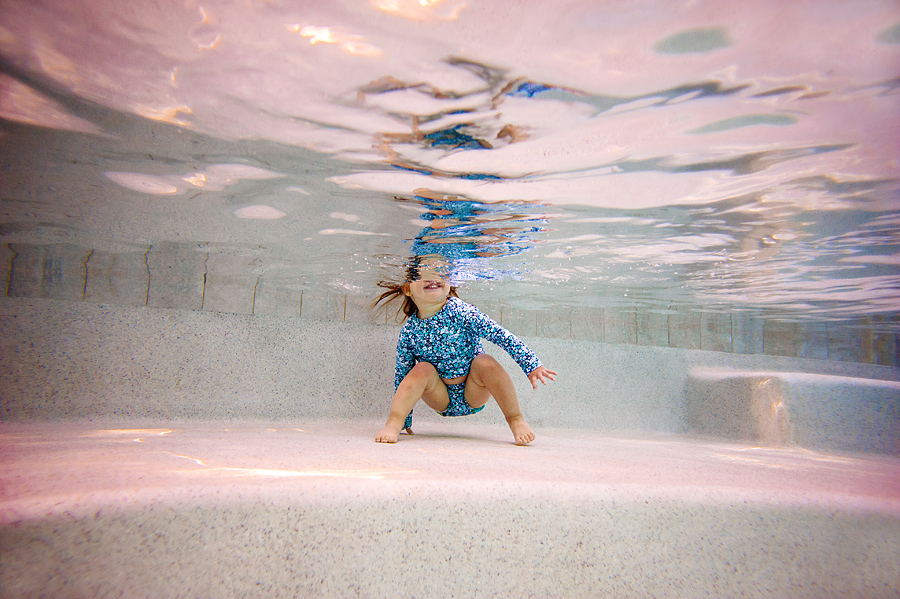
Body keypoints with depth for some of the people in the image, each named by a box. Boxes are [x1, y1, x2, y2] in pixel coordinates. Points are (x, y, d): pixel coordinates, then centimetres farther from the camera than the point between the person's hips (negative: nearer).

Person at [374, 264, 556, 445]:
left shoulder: (462, 313, -19)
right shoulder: (409, 331, -12)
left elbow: (503, 336, -18)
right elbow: (402, 375, -3)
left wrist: (532, 365, -23)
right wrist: (404, 422, 2)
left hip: (474, 397, -1)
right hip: (441, 401, 1)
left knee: (485, 362, -27)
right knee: (423, 369, -25)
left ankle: (515, 419, -13)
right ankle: (394, 423, -24)